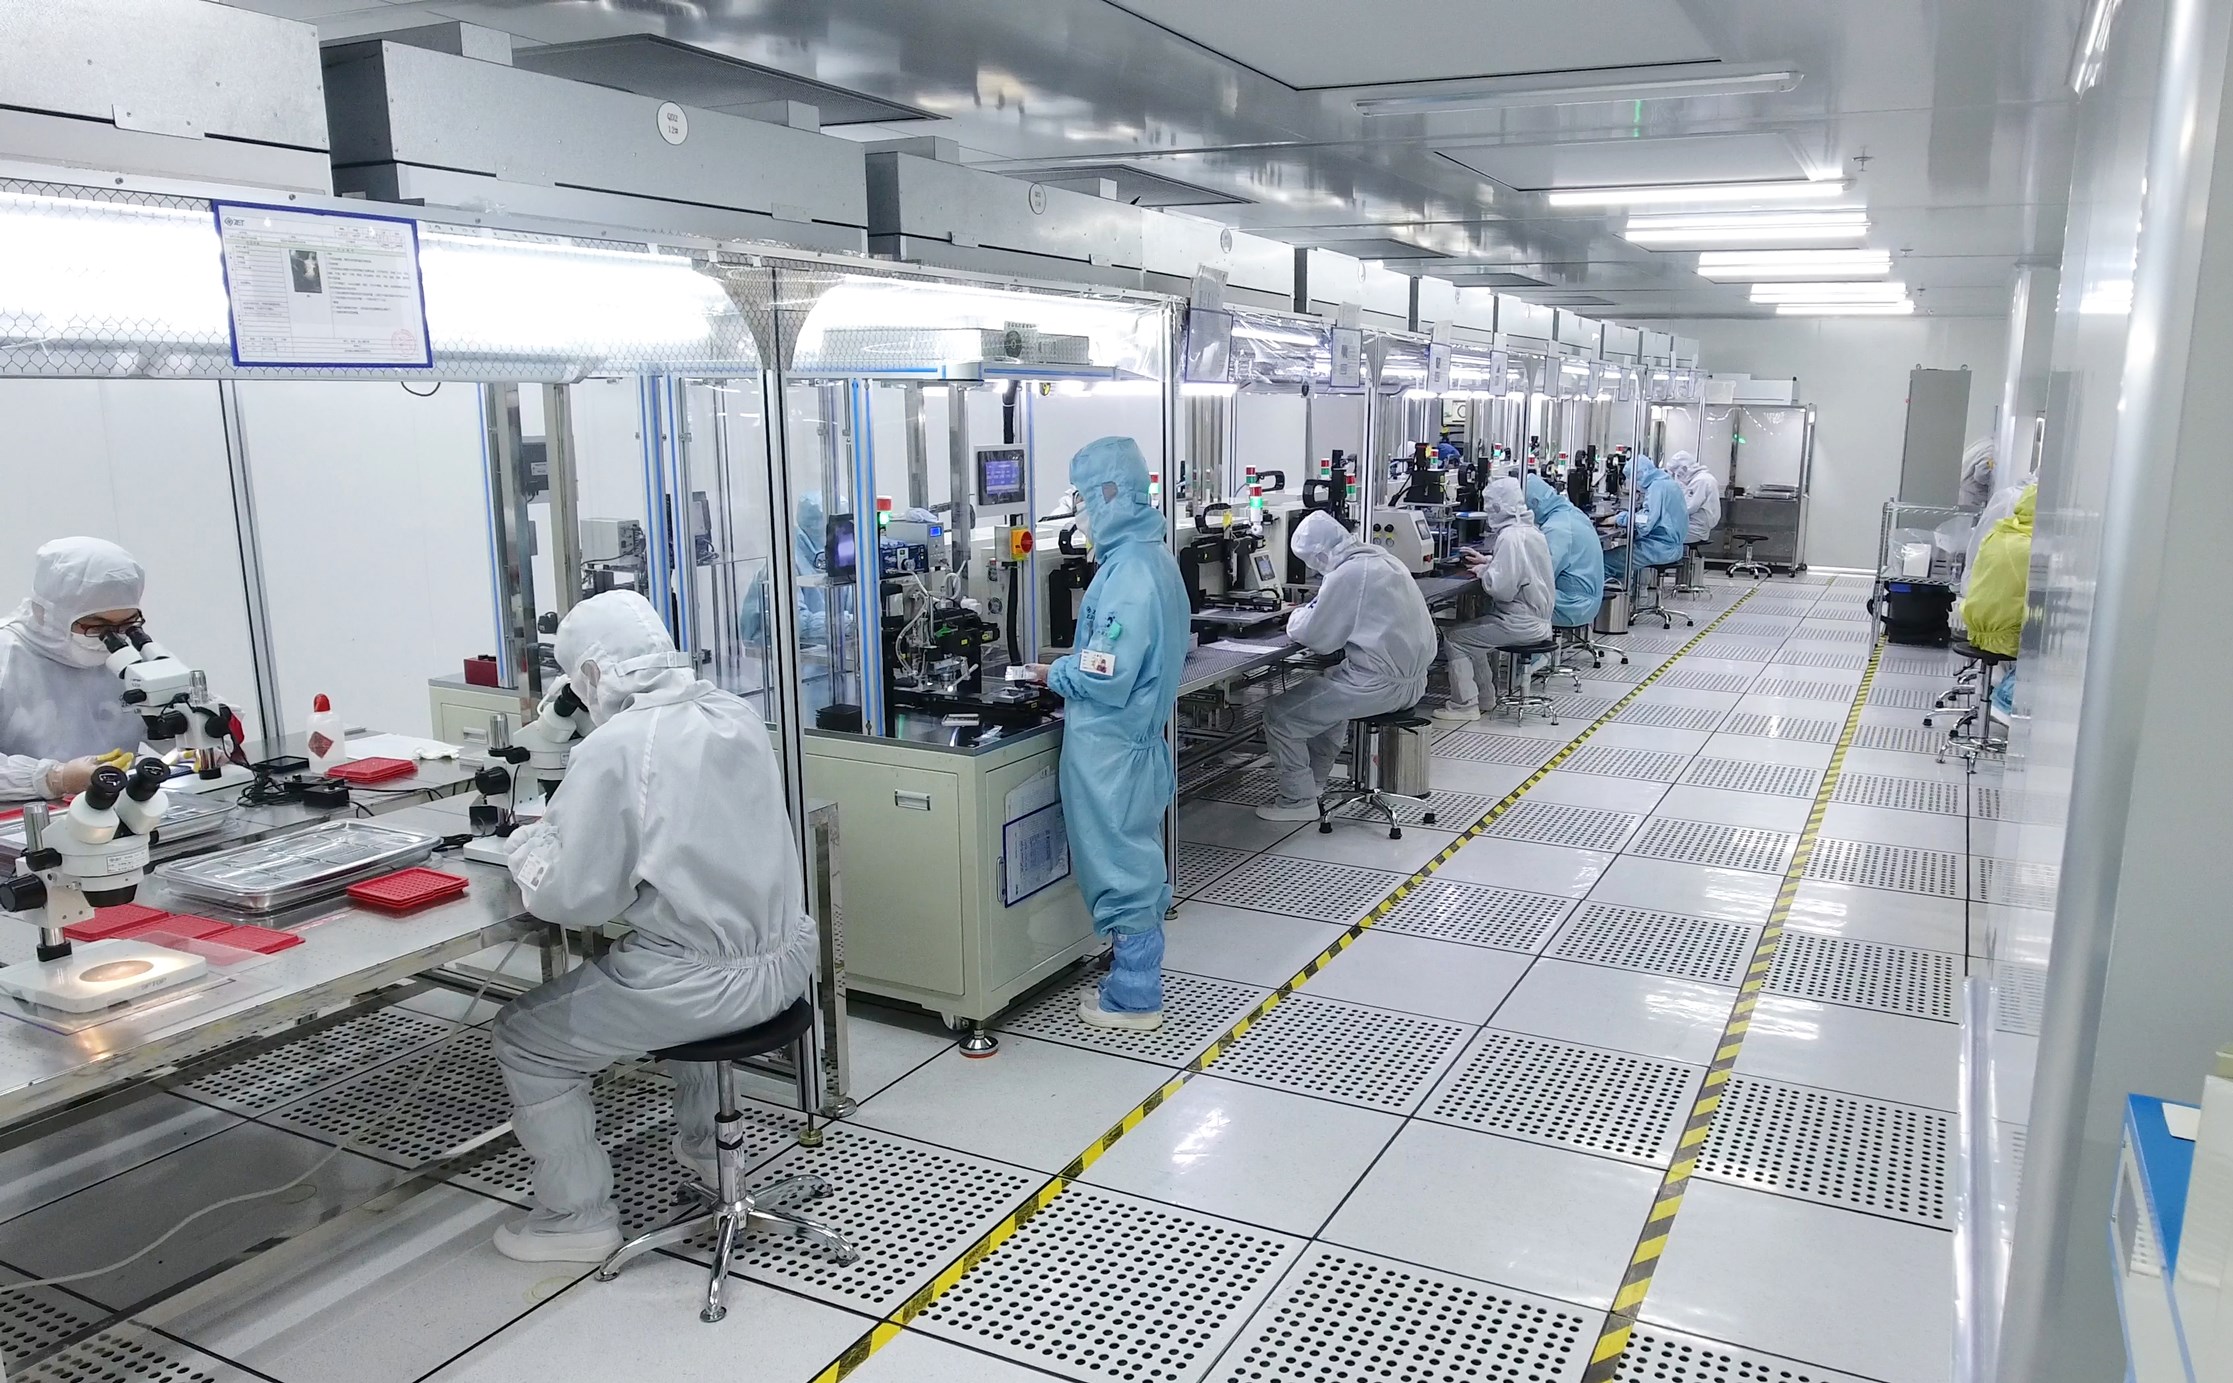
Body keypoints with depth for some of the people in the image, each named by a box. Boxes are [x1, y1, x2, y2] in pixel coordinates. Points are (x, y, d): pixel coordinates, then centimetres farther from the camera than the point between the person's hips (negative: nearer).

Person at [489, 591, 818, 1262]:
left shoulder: (614, 748, -18)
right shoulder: (738, 715, 3)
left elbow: (574, 899, -16)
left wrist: (528, 848, 4)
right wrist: (569, 826, 21)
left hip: (705, 982, -8)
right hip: (785, 960, 8)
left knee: (523, 1038, 13)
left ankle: (578, 1217, 23)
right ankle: (705, 1144, 50)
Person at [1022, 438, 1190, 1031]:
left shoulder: (1129, 571, -23)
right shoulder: (1152, 555, 9)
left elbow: (1107, 679, -25)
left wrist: (1055, 674, -8)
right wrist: (1071, 670, 9)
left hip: (1111, 748, -10)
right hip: (1135, 738, 10)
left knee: (1122, 870, 2)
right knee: (1136, 864, 18)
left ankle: (1133, 1000, 14)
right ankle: (1136, 978, 31)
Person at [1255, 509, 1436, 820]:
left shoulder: (1347, 574, -17)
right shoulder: (1382, 559, 11)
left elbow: (1315, 637, -12)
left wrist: (1298, 617, 8)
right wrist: (1311, 614, 15)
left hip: (1379, 684, -10)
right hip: (1410, 678, 10)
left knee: (1278, 714, -1)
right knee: (1327, 685, 35)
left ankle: (1298, 800, 8)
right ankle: (1314, 780, 39)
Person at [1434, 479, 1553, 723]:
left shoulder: (1510, 537, -21)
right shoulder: (1531, 531, 9)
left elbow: (1501, 588, -26)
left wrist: (1483, 572, -8)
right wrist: (1488, 561, 18)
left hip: (1520, 624, -10)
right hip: (1538, 618, 10)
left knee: (1456, 638, -3)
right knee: (1472, 634, 23)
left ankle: (1465, 705, -2)